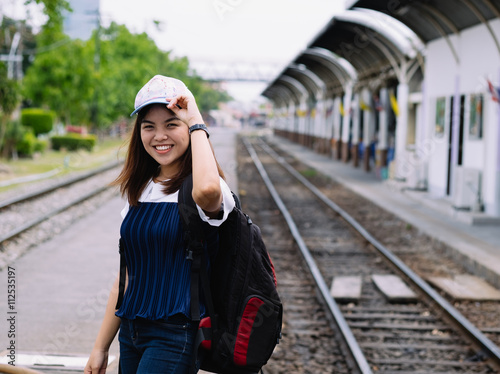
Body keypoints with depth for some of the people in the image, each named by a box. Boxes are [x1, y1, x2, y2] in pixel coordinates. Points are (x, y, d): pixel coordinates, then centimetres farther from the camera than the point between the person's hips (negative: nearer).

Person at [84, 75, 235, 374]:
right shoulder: (139, 191, 10)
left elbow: (207, 190, -39)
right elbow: (127, 273, 14)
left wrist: (197, 124, -24)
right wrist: (101, 347, 14)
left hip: (175, 335, -7)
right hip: (131, 332, 7)